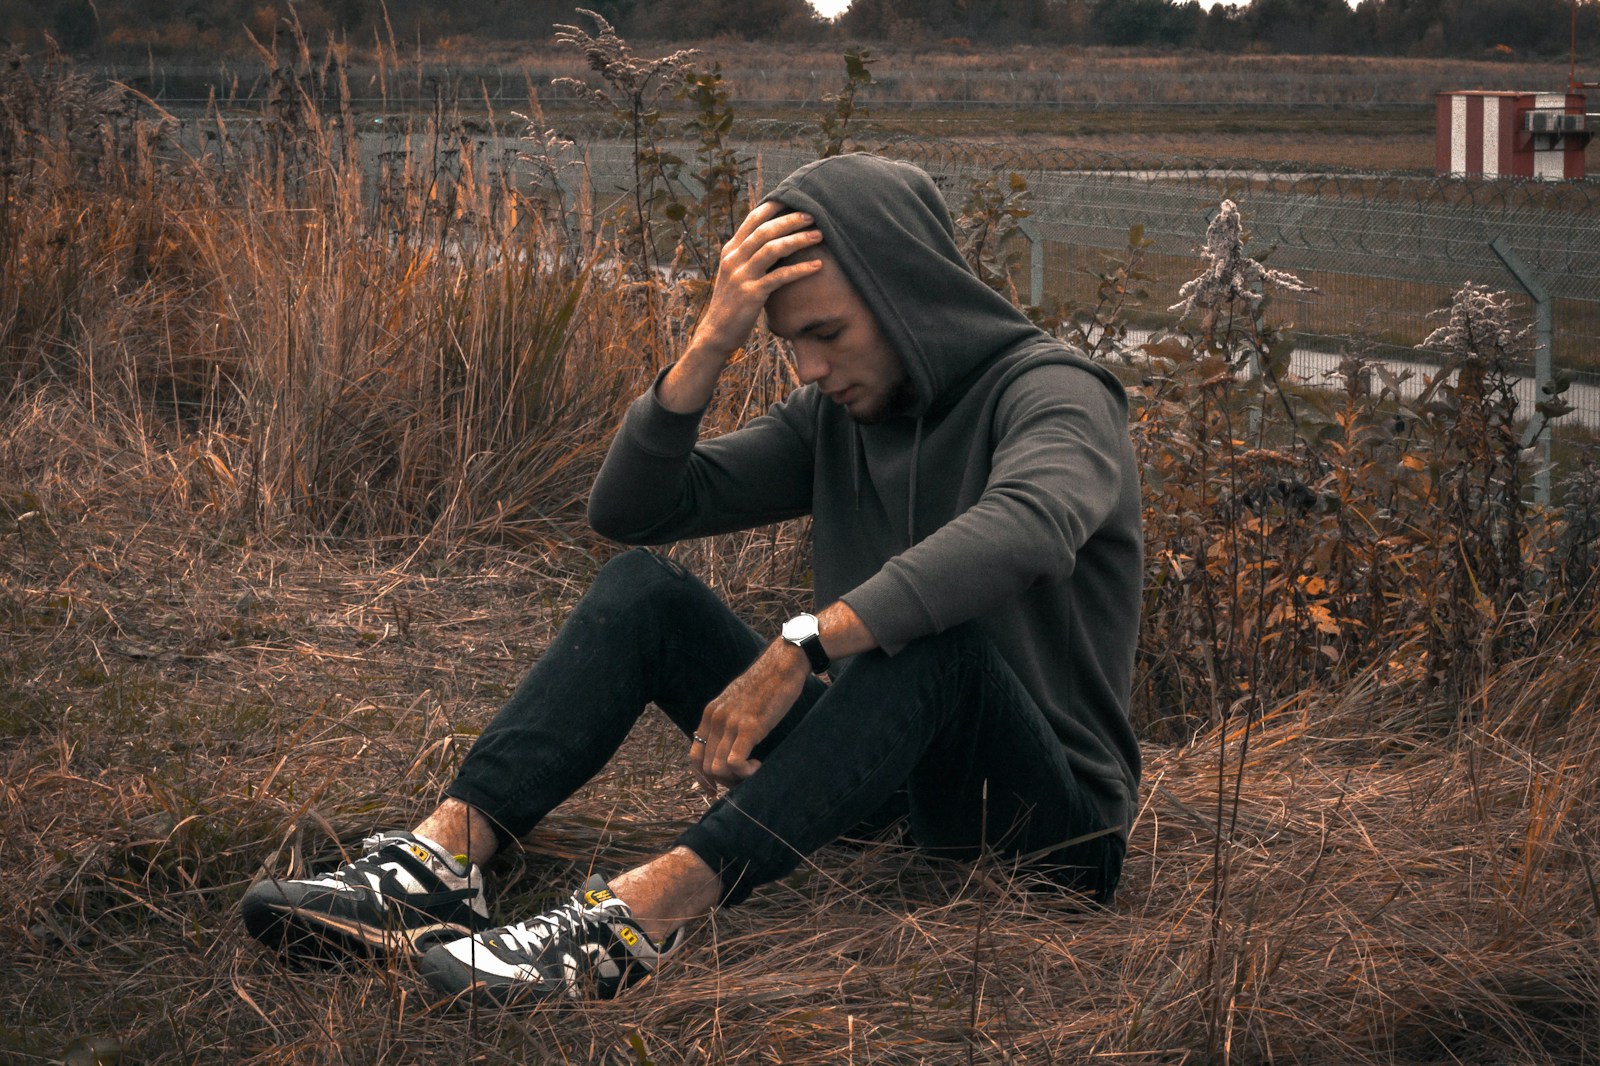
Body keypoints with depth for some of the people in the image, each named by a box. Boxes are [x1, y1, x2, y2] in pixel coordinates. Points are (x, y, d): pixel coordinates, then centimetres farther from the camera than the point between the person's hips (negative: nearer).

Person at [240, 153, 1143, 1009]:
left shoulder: (1053, 393, -12)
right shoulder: (837, 416, 8)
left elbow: (1026, 526, -37)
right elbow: (630, 509, 2)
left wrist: (797, 651, -43)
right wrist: (712, 345, -13)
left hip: (1048, 826, -6)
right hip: (871, 784, 6)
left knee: (935, 635, -38)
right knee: (640, 587, -7)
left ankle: (643, 912, -48)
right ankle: (447, 855, -26)